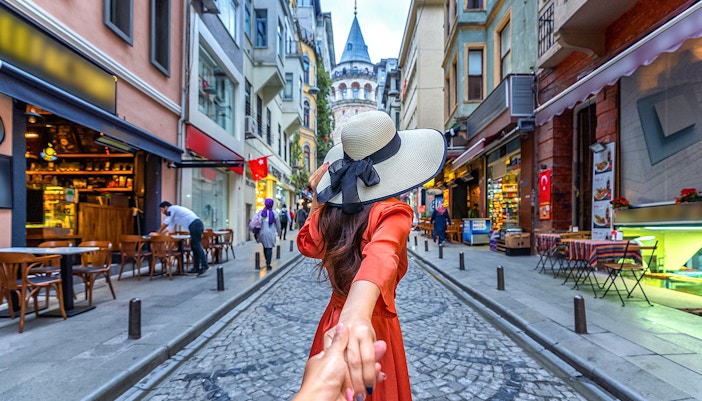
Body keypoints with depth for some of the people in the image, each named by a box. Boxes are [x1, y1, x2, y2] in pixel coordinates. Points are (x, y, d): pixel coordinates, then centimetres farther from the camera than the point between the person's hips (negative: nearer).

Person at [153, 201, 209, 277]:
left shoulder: (171, 209, 4)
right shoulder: (174, 213, 32)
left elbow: (165, 224, 5)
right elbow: (170, 227, 35)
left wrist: (157, 233, 16)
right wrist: (159, 234, 34)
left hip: (195, 225, -10)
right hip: (197, 224, 10)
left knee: (197, 245, -12)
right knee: (194, 246, 11)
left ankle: (205, 266, -16)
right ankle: (196, 268, 12)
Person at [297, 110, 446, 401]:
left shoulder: (332, 209, -6)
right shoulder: (393, 211, -22)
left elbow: (307, 244, 9)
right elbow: (380, 254, -42)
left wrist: (317, 197, 8)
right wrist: (357, 314, -60)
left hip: (333, 320, 6)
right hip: (373, 329, -5)